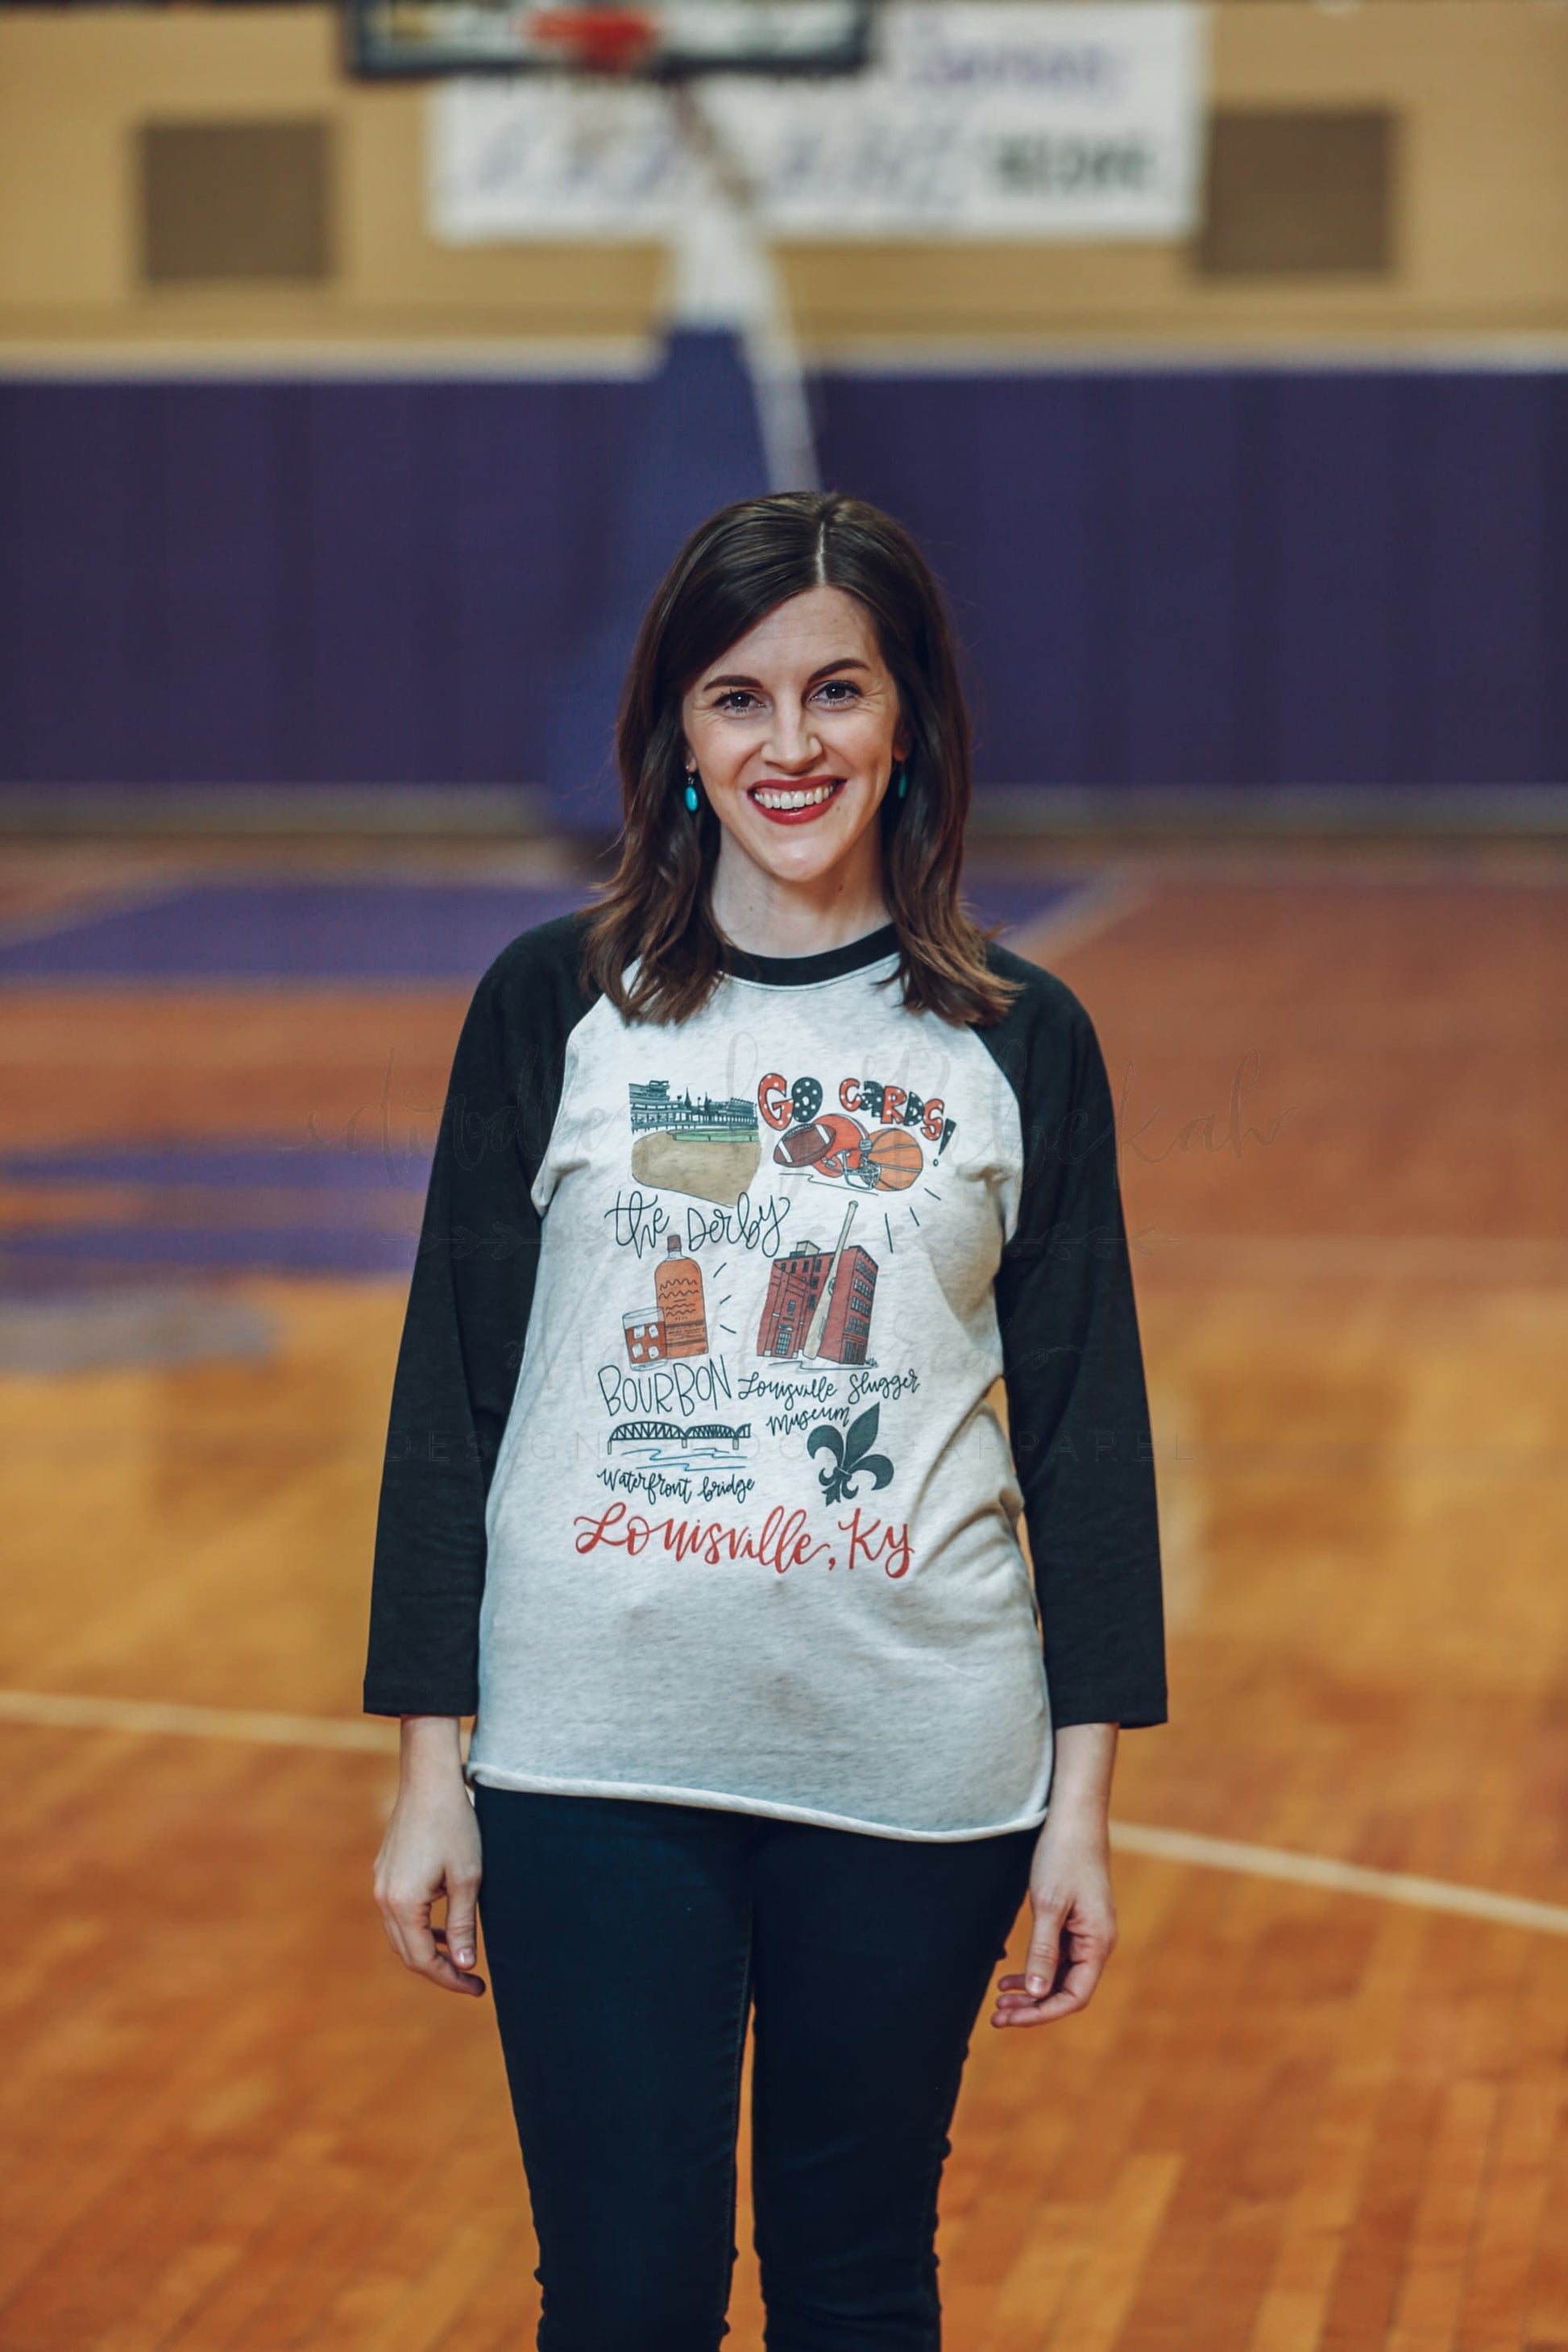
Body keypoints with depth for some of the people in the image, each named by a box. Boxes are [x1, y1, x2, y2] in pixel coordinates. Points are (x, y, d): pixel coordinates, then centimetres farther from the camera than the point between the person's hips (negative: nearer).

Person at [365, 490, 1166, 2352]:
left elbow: (1086, 1429, 5)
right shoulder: (552, 1007, 1)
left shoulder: (1020, 1044, 3)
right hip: (596, 1760, -1)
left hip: (915, 1769, 1)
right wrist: (428, 1766, 1)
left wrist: (1081, 1798, 2)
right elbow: (451, 1389, 3)